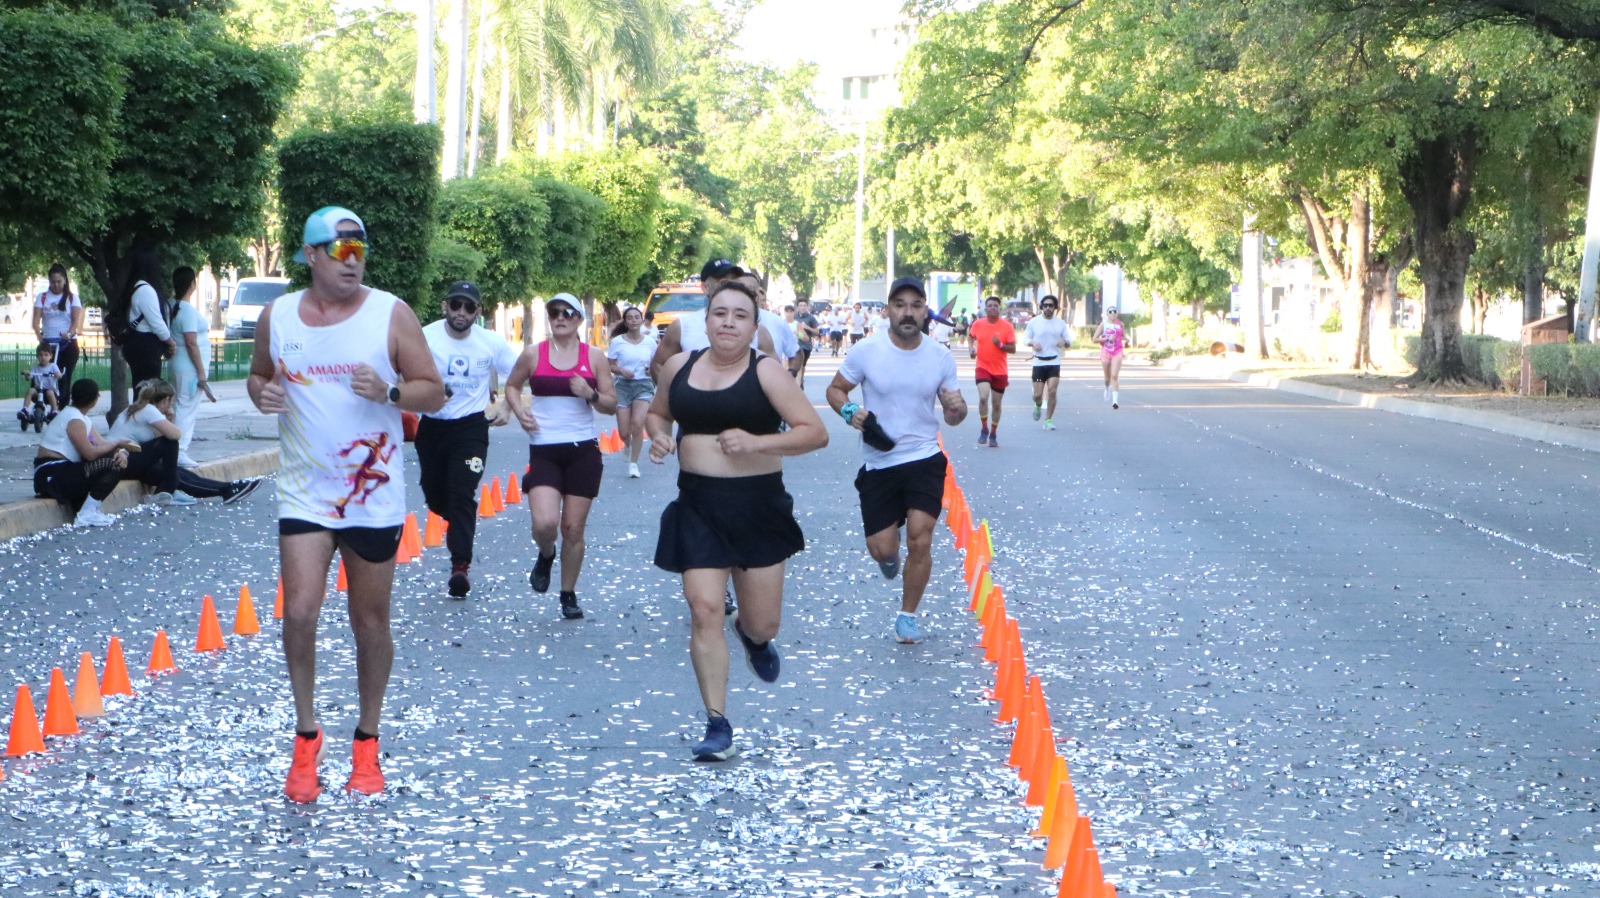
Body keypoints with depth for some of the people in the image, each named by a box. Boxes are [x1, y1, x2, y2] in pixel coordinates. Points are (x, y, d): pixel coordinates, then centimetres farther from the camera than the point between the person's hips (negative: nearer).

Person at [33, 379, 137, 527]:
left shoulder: (82, 418, 16)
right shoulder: (75, 419, -15)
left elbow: (101, 444, 10)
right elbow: (90, 453, -22)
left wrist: (121, 452, -11)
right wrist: (117, 444, -7)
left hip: (61, 472, 10)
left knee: (118, 459, 11)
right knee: (113, 465, -16)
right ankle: (87, 515, -16)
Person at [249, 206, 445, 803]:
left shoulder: (391, 314, -4)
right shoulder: (277, 316, 3)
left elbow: (434, 392, -2)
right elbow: (258, 375, 18)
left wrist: (389, 391, -22)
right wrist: (263, 394, -6)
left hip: (374, 496, -1)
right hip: (304, 494, 1)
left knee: (370, 622, 7)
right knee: (299, 612, -12)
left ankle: (367, 743, 24)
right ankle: (306, 736, 8)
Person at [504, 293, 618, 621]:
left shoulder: (593, 356, 3)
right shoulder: (534, 354, 3)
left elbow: (612, 405, 7)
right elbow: (511, 386, 19)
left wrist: (591, 395, -13)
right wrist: (519, 411, 0)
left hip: (583, 449, 1)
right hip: (544, 450, -1)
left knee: (573, 529, 4)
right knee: (544, 524, -18)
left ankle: (569, 594, 22)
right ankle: (546, 555, 18)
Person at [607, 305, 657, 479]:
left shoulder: (650, 342, 4)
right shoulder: (617, 342, 0)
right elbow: (609, 365, 1)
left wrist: (652, 370, -6)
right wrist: (621, 371, -17)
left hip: (643, 385, 0)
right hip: (623, 386, 0)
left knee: (637, 423, -19)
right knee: (624, 432, -1)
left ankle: (634, 463, -7)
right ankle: (629, 446, 37)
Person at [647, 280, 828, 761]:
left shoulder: (766, 371, -8)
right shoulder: (679, 366, 5)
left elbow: (815, 432, -11)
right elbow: (658, 412, 24)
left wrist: (757, 442, -23)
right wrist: (658, 436, 0)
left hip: (758, 508, -2)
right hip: (698, 507, 2)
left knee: (763, 624, 7)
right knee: (703, 610, -9)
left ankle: (754, 636, 47)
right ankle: (717, 726, -1)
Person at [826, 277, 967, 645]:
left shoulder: (941, 357, -2)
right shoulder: (866, 353, -8)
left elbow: (951, 416, 6)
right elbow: (835, 390, 5)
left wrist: (957, 409, -18)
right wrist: (849, 411, -16)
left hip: (925, 459, 0)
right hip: (878, 463, 0)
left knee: (920, 540, -11)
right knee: (882, 549, 1)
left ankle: (907, 615, 11)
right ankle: (888, 553, 42)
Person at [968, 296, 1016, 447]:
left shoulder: (1007, 326, -5)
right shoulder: (977, 324, -1)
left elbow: (1013, 349, -3)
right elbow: (972, 337, 20)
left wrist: (1000, 345, -20)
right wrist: (971, 350, 2)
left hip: (1000, 370, 1)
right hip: (983, 367, -1)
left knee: (996, 404, 9)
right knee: (983, 397, -22)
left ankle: (993, 434, 25)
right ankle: (984, 428, -3)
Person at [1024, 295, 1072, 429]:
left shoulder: (1061, 323, 6)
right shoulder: (1034, 322, 3)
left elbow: (1069, 343, 11)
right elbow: (1025, 338, 8)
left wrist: (1065, 343, -14)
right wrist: (1033, 343, -14)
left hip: (1054, 362, 0)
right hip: (1038, 362, 0)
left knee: (1052, 391, -13)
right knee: (1037, 394, -2)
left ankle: (1048, 420, -1)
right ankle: (1038, 405, 34)